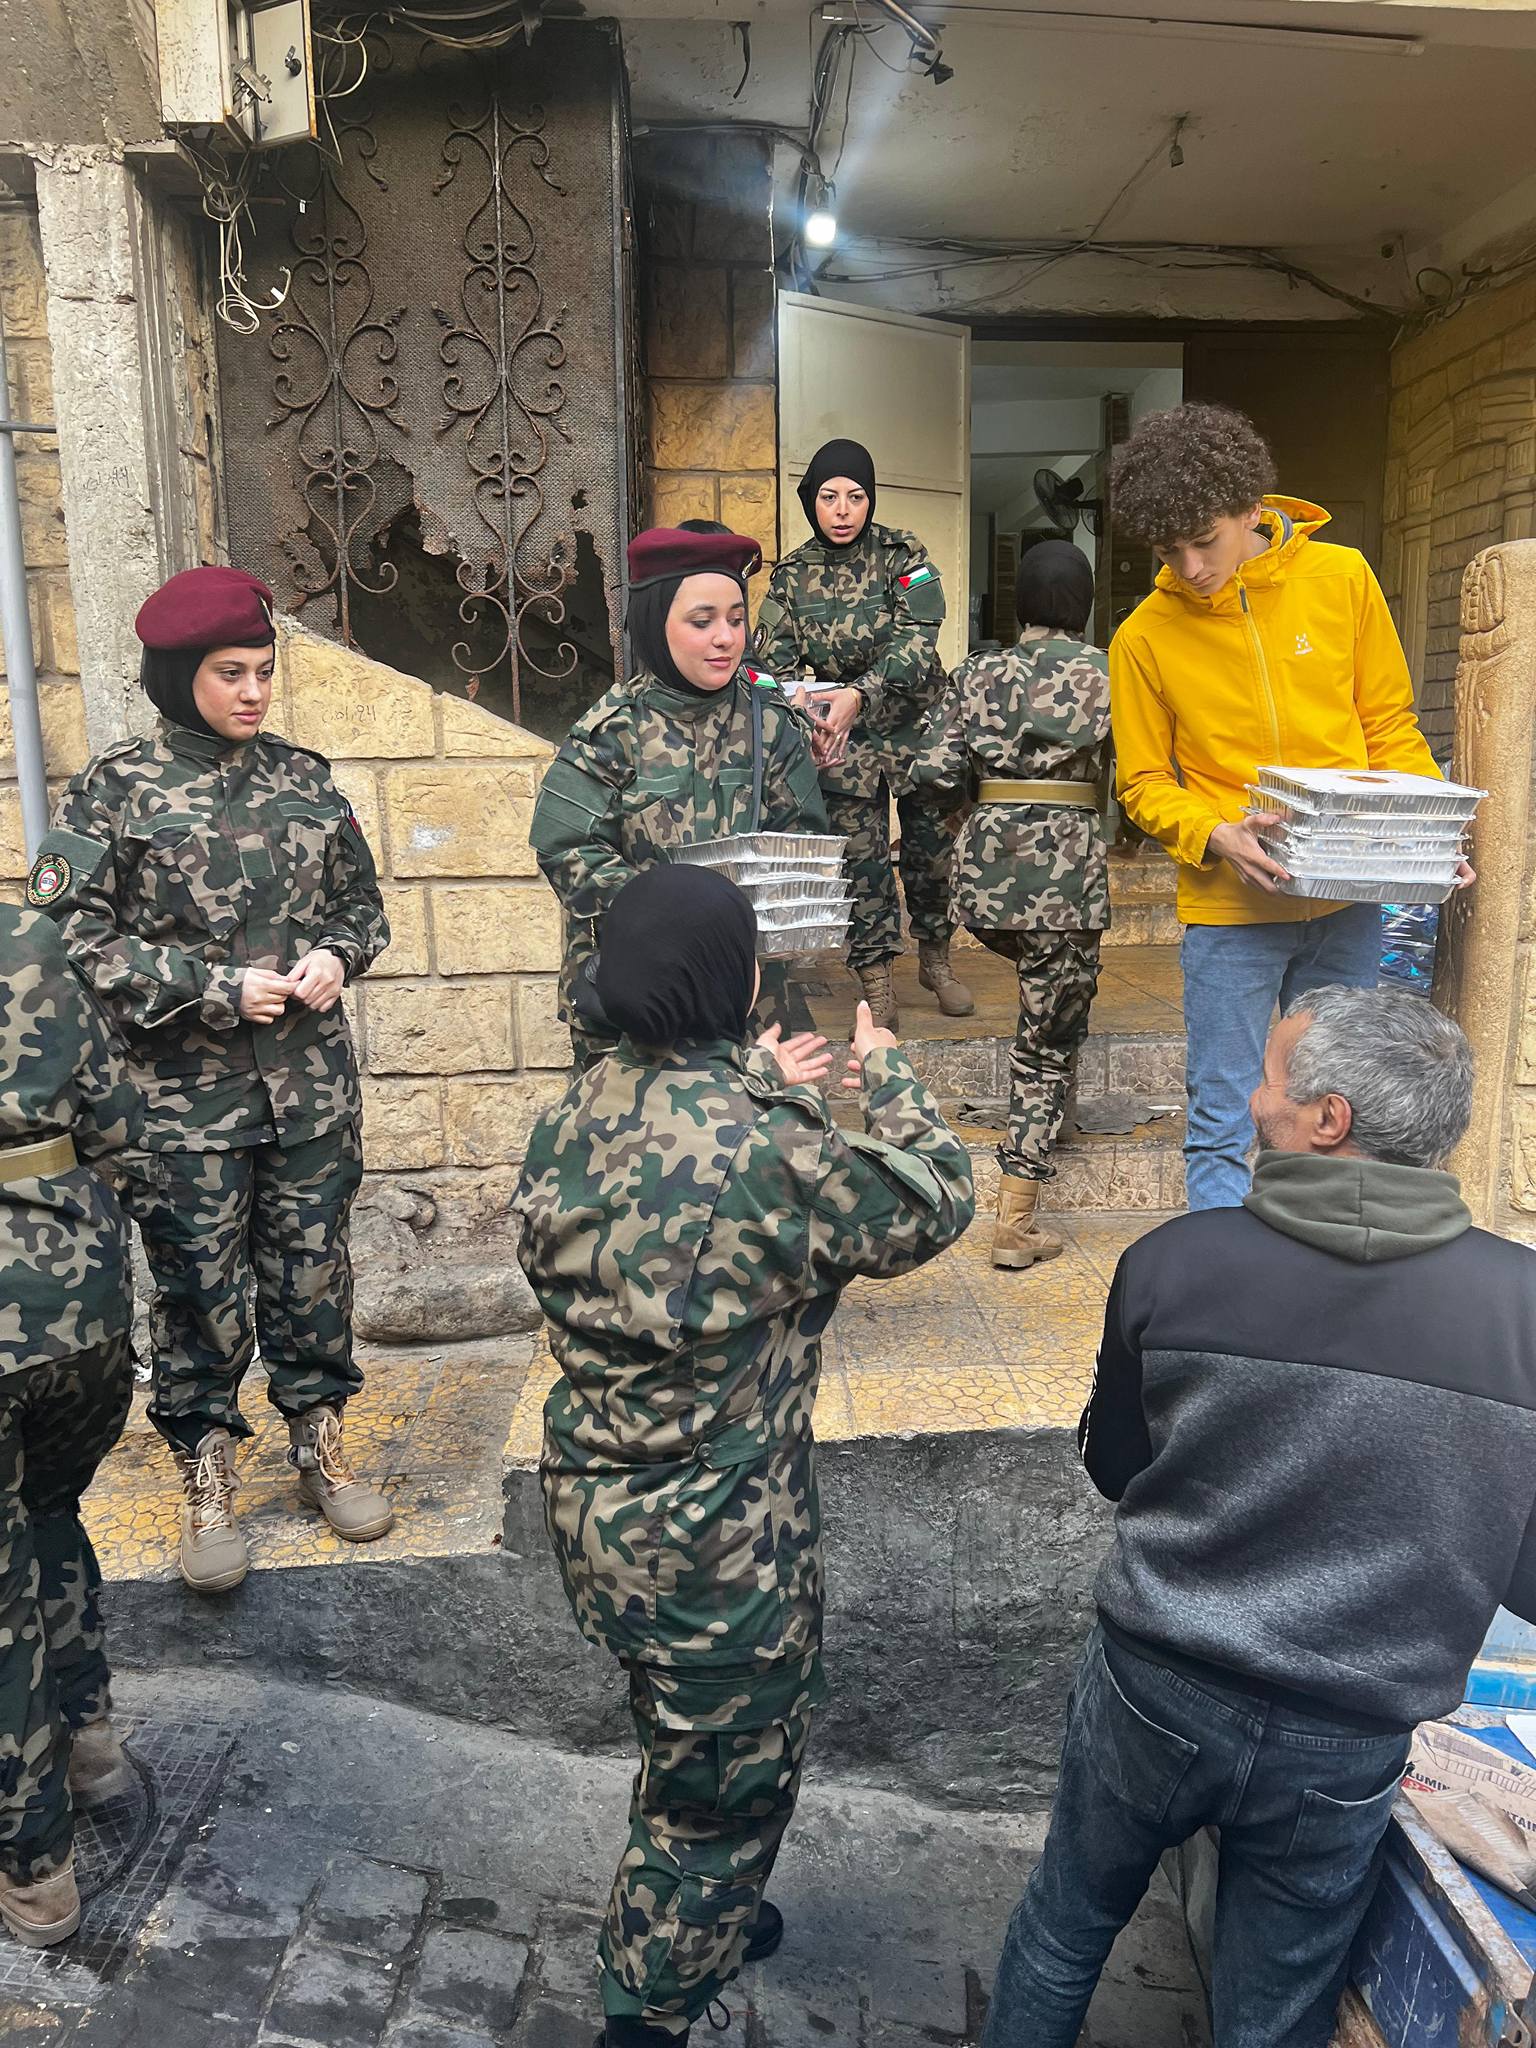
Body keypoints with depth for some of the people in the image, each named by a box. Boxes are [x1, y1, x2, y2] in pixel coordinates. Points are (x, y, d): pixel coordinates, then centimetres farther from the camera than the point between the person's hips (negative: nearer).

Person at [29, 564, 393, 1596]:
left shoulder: (303, 777, 6)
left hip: (312, 1081, 3)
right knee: (201, 1285, 7)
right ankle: (206, 1470, 26)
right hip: (185, 1094, -2)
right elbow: (73, 937, -7)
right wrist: (217, 987, -14)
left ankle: (319, 1438, 31)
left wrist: (335, 956, -7)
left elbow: (361, 902, 15)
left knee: (312, 1267, 11)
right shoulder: (114, 790, -3)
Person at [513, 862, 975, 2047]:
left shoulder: (568, 1126, -7)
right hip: (718, 1546, -8)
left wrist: (759, 1089, 18)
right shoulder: (775, 1159, -28)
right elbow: (934, 1200, -10)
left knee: (687, 1749, 33)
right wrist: (886, 1074, 6)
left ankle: (701, 1918, 57)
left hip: (589, 1512, 8)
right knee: (723, 1786, 19)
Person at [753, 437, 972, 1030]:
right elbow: (774, 665, -4)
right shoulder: (791, 576, 0)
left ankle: (935, 959, 32)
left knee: (932, 847, 8)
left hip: (915, 725, 0)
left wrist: (859, 693, -32)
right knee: (859, 855, -1)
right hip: (842, 737, 1)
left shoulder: (902, 555, -6)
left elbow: (916, 643, -19)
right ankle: (877, 987, 9)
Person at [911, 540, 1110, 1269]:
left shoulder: (978, 673, 8)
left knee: (1042, 997, 28)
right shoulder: (1103, 672, 2)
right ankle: (1015, 1221, 2)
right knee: (1049, 1041, 2)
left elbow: (934, 771, -1)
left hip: (985, 867, 4)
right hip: (1066, 864, -3)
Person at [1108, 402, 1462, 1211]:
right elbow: (1144, 784, 1)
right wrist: (1216, 836, -18)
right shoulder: (1144, 638, -5)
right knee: (1223, 1130, 3)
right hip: (1229, 909, -2)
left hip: (1348, 901, 2)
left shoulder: (1342, 578, 0)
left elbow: (1389, 724, 7)